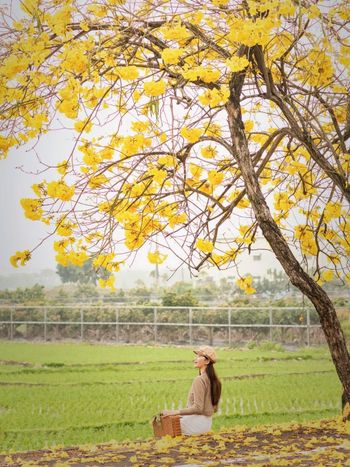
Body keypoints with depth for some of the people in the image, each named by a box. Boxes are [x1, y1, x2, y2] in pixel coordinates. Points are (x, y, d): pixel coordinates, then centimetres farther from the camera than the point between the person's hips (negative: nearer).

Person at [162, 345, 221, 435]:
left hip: (198, 422, -9)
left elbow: (198, 408, -23)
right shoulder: (212, 379, 9)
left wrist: (176, 412, -20)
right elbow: (214, 408, 15)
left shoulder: (199, 380, -18)